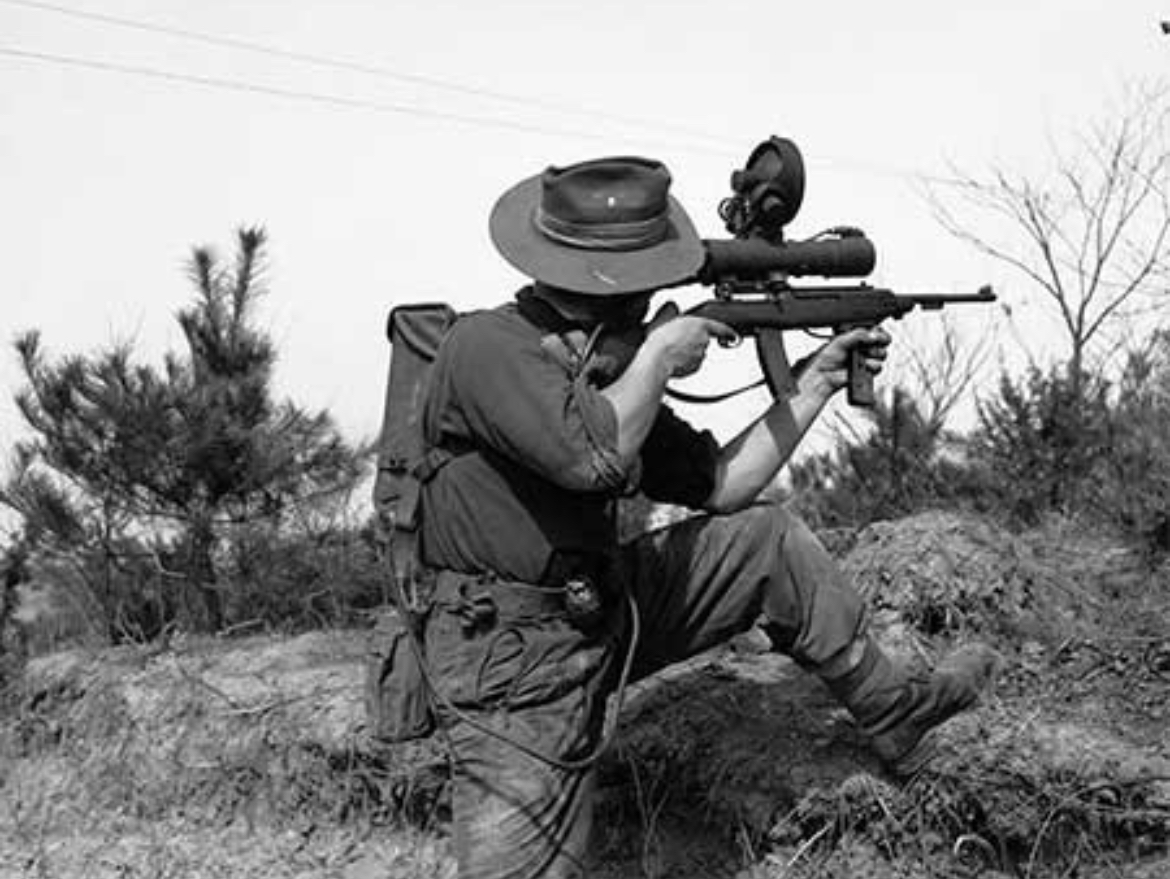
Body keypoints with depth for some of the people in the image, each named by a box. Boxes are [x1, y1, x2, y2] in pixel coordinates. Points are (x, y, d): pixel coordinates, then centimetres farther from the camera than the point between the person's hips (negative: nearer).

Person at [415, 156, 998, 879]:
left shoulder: (607, 372, 7)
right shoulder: (486, 345, -18)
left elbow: (723, 484, 13)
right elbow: (595, 455, -34)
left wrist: (817, 383, 12)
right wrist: (660, 355, -18)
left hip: (611, 614, 8)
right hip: (519, 670, -8)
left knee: (770, 540, 10)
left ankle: (896, 711, 24)